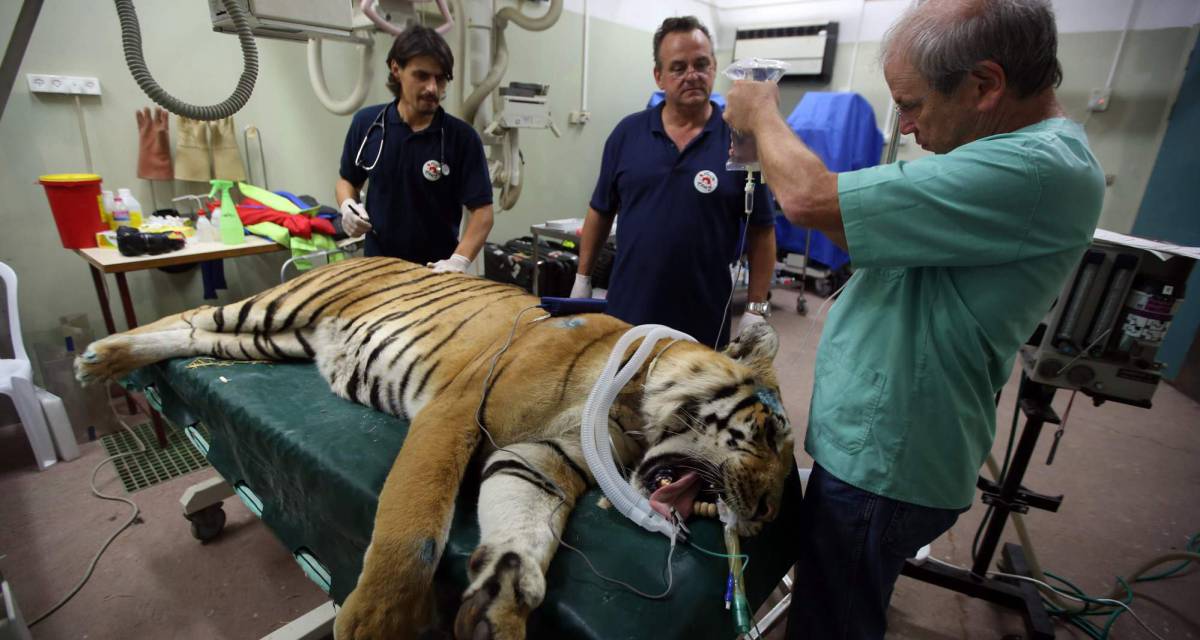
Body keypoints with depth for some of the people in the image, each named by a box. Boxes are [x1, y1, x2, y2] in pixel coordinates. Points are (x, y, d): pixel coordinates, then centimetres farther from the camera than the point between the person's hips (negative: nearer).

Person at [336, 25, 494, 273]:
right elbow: (348, 179, 11)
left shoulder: (462, 137, -13)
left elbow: (482, 211, -16)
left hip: (436, 270, -3)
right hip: (377, 263, 3)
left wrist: (459, 261, -30)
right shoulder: (366, 123, -3)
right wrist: (348, 206, -10)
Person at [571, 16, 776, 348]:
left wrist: (756, 308, -6)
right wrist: (583, 278, 8)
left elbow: (761, 230, -3)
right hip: (628, 308, 2)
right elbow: (601, 211, 8)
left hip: (705, 317, -2)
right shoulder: (627, 132, 0)